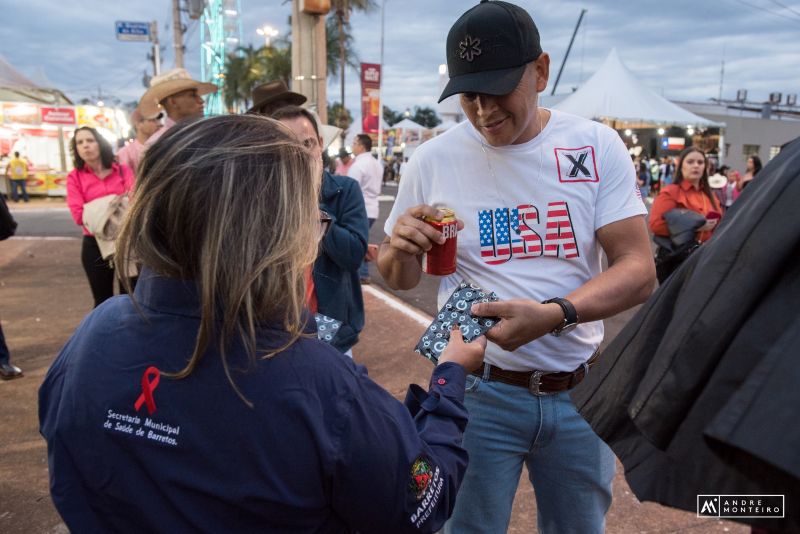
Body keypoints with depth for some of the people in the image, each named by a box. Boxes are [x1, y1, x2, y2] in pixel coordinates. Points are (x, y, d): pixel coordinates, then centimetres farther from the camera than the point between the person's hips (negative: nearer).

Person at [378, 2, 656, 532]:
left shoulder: (597, 146, -6)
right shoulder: (434, 160, -6)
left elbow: (638, 269, -9)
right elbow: (402, 279, 5)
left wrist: (554, 315, -27)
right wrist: (401, 248, -20)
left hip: (580, 389, 2)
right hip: (478, 389, -1)